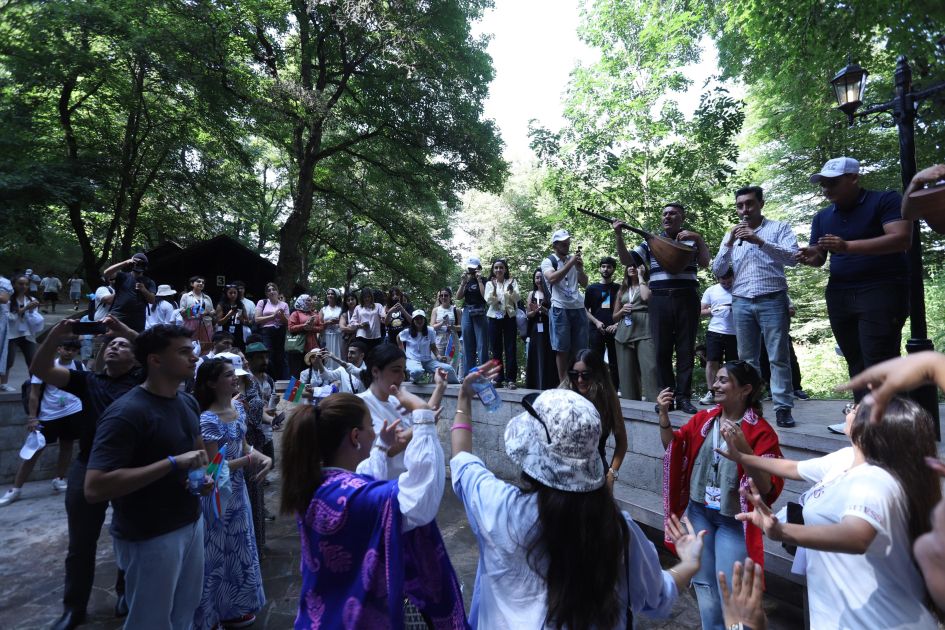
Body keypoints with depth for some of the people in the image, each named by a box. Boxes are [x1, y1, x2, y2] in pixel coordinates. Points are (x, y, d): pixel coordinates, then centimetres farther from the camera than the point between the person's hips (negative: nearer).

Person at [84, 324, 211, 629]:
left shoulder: (188, 402, 2)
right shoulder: (126, 413, -23)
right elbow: (94, 488, -30)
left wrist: (205, 474, -2)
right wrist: (173, 463, -32)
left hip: (192, 523, 7)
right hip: (150, 537, -7)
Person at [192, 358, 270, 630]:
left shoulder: (238, 407, 0)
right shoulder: (208, 419, -24)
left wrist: (263, 457, -10)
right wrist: (249, 460, -20)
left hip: (237, 490, 8)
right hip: (217, 494, -8)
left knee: (238, 549, 20)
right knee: (218, 553, 9)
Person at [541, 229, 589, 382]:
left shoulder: (573, 260, 16)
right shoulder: (548, 261, 2)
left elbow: (584, 283, 13)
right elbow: (552, 279, -18)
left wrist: (580, 268, -4)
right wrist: (570, 263, -18)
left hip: (578, 308, 5)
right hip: (560, 309, -5)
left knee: (580, 348, 5)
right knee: (562, 348, -3)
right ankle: (563, 383, 4)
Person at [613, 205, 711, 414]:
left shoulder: (692, 240, 10)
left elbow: (705, 263, -2)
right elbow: (628, 260, 5)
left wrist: (699, 238, -12)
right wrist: (619, 237, -7)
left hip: (686, 299, -1)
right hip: (660, 300, 1)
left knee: (685, 350, 2)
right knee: (662, 350, 2)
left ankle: (684, 397, 8)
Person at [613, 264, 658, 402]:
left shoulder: (647, 284, 13)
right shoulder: (622, 290, 22)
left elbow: (646, 297, -11)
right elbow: (615, 317, 23)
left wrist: (640, 277, 3)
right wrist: (622, 310, 0)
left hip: (644, 331, -4)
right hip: (625, 333, 4)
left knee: (650, 368, -18)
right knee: (627, 372, 1)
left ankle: (655, 402, -22)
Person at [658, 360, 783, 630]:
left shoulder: (760, 431, -16)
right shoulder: (703, 419, -2)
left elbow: (767, 487, -21)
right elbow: (673, 447, 7)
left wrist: (743, 449, -36)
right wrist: (664, 415, -9)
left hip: (733, 520, -5)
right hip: (698, 512, 5)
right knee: (703, 581, 20)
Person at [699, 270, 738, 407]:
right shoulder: (711, 290, 7)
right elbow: (701, 311, 8)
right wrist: (712, 311, -11)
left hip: (734, 333, 0)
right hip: (715, 331, 0)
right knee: (711, 361, -4)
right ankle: (710, 393, 1)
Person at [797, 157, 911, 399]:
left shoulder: (885, 200, -3)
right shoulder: (822, 217, 13)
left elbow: (903, 238, -17)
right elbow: (819, 259, 14)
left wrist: (847, 247, -27)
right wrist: (809, 257, -12)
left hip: (883, 291, -6)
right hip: (839, 296, 6)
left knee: (879, 363, -11)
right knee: (856, 363, 8)